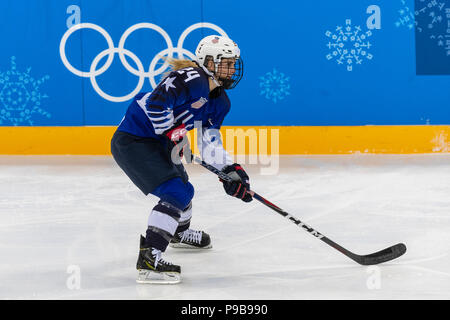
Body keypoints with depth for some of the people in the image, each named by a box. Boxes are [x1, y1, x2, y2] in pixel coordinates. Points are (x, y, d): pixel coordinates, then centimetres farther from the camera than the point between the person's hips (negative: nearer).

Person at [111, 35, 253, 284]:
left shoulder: (220, 102, 9)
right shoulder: (191, 79, -21)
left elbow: (209, 145, 6)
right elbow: (156, 103, -31)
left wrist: (230, 170, -7)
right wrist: (173, 135, -23)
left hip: (156, 142, 11)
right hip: (132, 140, -11)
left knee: (183, 188, 29)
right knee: (176, 192, -20)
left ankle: (180, 232, 60)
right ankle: (148, 259, -26)